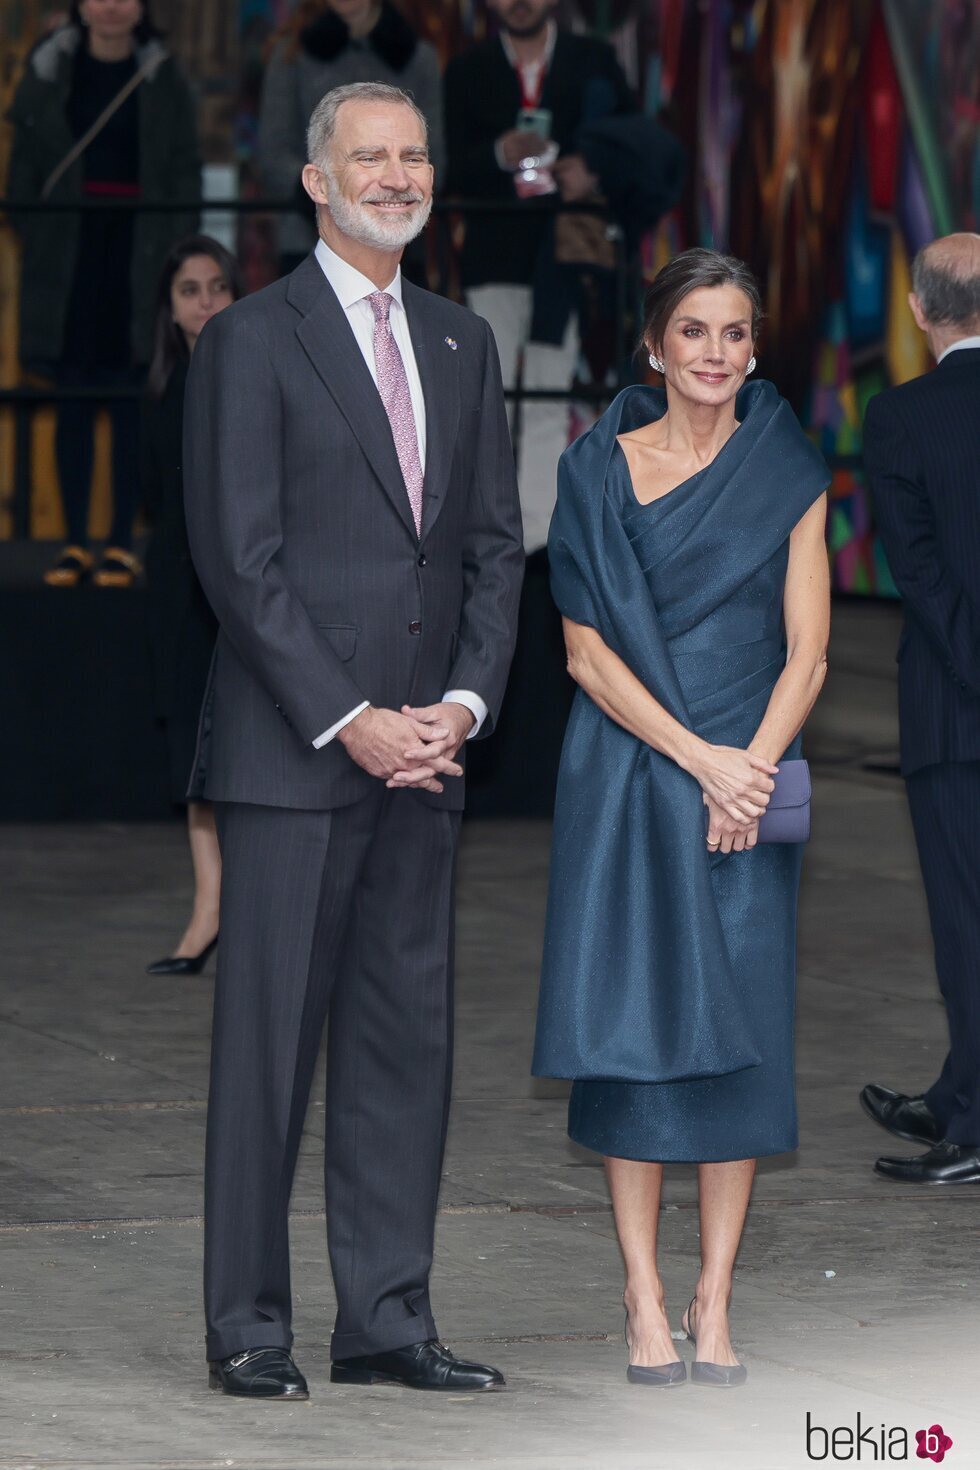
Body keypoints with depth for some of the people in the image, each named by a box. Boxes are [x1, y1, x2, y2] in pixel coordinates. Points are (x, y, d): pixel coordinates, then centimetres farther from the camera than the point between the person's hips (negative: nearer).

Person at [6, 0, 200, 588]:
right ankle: (76, 542, 9)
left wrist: (177, 249, -6)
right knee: (73, 400, 4)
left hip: (137, 252, -1)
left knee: (130, 404, 1)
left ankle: (122, 542, 6)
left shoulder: (165, 80, 4)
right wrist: (29, 235, -2)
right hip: (67, 248, 1)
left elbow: (185, 173, 3)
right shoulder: (50, 72, 6)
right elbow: (25, 165, 8)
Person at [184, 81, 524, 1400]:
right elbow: (240, 559, -9)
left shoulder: (463, 345, 15)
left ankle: (387, 1317, 11)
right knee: (269, 1033, -3)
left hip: (422, 749, 6)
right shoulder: (252, 340, -3)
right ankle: (248, 1325, 3)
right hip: (292, 750, -6)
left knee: (409, 1035, 6)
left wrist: (464, 702, -2)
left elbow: (495, 545, 14)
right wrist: (349, 722, -13)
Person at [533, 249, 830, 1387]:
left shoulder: (787, 476, 5)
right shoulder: (598, 469, 2)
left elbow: (806, 654, 3)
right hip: (627, 776, -1)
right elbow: (587, 653, -2)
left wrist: (749, 767, -12)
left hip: (750, 777, 1)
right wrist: (698, 760, -12)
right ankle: (644, 1299, 4)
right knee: (635, 1023, -2)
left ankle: (713, 1302, 5)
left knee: (737, 1028, -1)